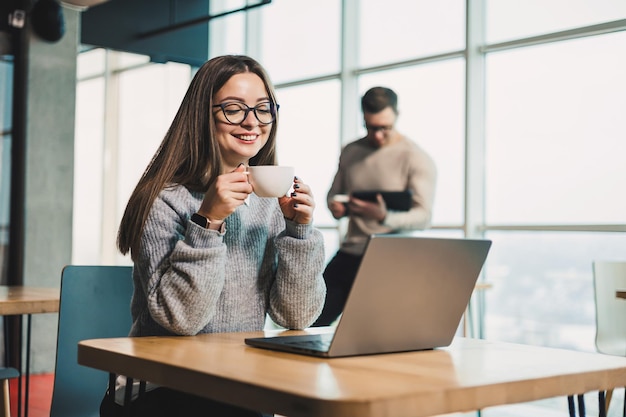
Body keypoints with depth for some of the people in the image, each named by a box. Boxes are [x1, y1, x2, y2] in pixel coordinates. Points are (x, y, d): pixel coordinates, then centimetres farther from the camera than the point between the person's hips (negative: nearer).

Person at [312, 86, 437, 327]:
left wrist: (385, 218, -35)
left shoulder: (416, 159, -7)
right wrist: (335, 207, -4)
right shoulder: (350, 152, 10)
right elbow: (334, 193, 21)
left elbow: (424, 216, -15)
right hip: (349, 253, 5)